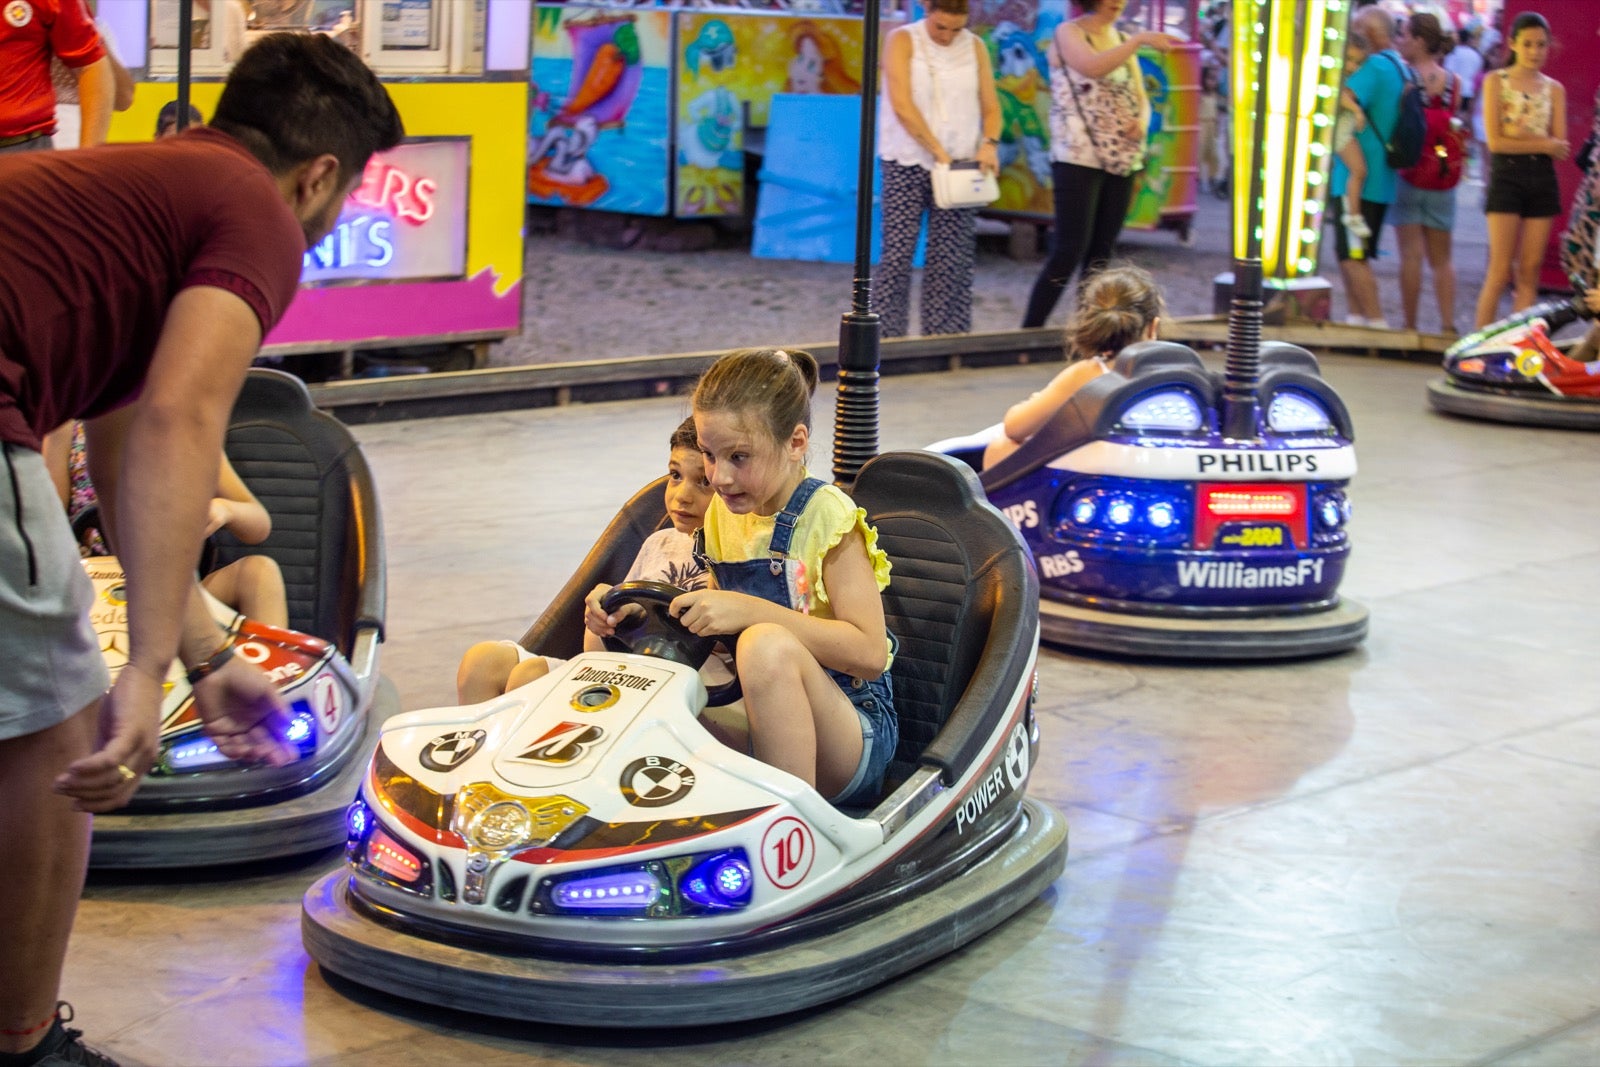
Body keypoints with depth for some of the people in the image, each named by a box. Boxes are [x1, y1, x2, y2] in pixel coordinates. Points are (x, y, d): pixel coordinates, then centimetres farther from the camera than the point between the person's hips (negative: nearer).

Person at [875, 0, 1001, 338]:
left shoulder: (975, 47, 8)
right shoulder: (903, 41, -3)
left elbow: (990, 106, 8)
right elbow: (902, 106, -12)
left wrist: (990, 143, -12)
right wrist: (938, 152, -16)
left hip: (960, 166, 3)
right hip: (907, 163, -3)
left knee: (952, 260, 1)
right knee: (897, 255, -7)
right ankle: (885, 336, -4)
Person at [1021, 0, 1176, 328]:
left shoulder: (1123, 41, 15)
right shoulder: (1068, 33, -4)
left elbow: (1140, 98, 15)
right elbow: (1093, 67, -25)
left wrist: (1141, 122, -6)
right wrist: (1141, 40, -30)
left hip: (1122, 162, 6)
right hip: (1078, 160, -6)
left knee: (1100, 256, 7)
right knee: (1068, 254, -11)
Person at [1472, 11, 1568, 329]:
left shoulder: (1554, 89, 10)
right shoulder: (1496, 82, 1)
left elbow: (1561, 145, 0)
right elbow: (1495, 141, -8)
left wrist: (1522, 134, -13)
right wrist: (1543, 143, -10)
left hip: (1542, 179, 4)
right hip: (1507, 176, -4)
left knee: (1530, 272, 3)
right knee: (1501, 271, -8)